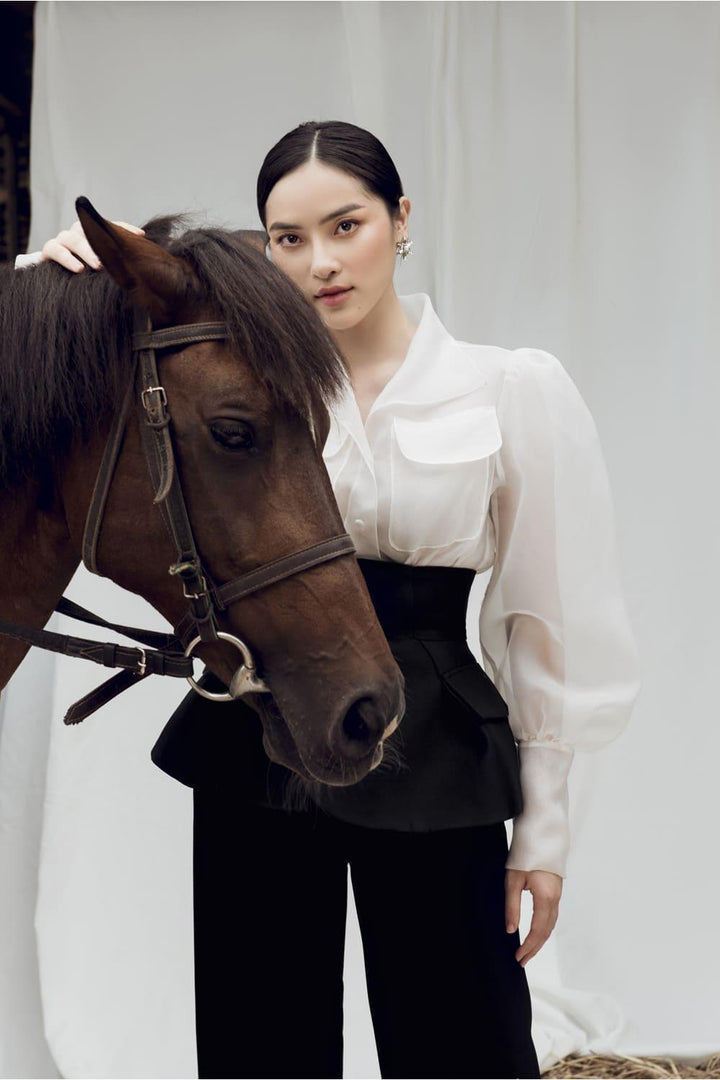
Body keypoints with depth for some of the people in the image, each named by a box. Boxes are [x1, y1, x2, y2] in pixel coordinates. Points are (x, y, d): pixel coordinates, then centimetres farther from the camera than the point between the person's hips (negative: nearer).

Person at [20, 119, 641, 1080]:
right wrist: (63, 263, -13)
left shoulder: (514, 390, -1)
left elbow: (546, 620, 0)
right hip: (255, 747, 2)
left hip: (432, 749, -2)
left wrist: (544, 825, 0)